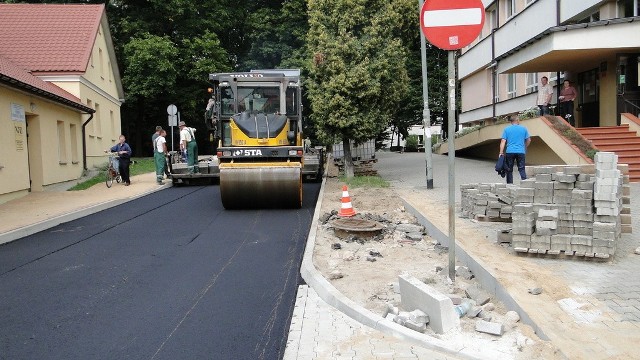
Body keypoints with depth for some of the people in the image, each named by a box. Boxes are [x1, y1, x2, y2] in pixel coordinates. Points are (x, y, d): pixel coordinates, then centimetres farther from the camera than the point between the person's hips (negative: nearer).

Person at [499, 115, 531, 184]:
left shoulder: (506, 129, 4)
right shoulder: (523, 129, 7)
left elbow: (503, 141, -3)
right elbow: (528, 140, 13)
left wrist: (501, 152, -6)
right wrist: (525, 147, 28)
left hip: (510, 152, 0)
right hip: (521, 152, 0)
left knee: (509, 169, 7)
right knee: (521, 169, 4)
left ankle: (510, 184, 7)